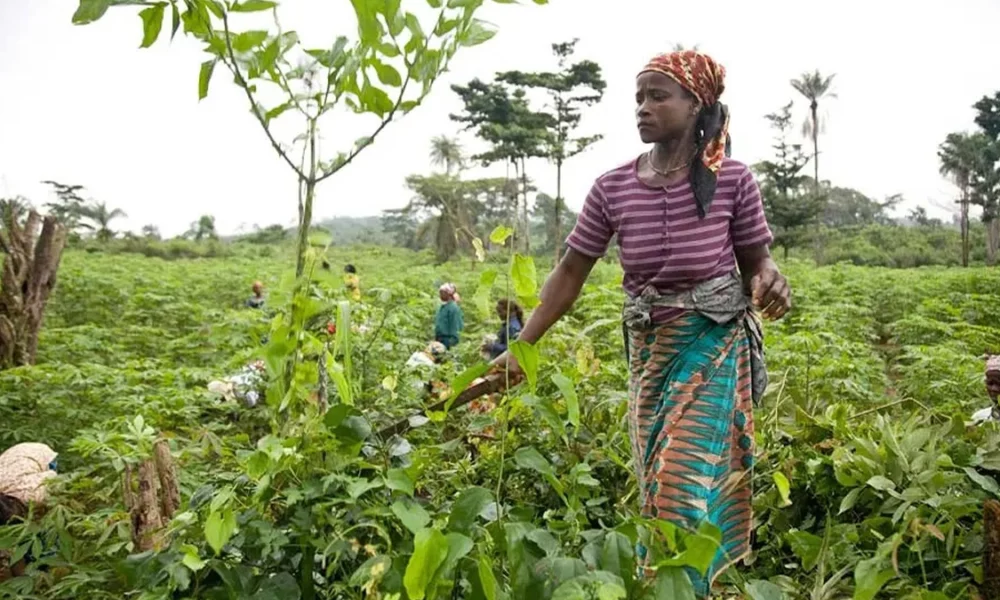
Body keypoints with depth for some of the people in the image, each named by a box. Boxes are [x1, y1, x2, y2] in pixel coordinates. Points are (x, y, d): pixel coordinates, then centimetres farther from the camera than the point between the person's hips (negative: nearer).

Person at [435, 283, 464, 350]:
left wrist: (452, 340, -19)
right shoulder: (442, 307, 13)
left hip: (447, 339, -9)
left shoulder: (453, 308, -15)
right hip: (440, 338, 9)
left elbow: (455, 326, -17)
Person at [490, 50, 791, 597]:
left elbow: (755, 260, 1)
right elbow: (570, 273, -3)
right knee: (660, 486, 12)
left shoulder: (732, 180, -10)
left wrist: (770, 281, -25)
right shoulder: (612, 189, -5)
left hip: (715, 347, -3)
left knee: (686, 482, -8)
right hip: (649, 349, 3)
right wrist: (520, 347, -7)